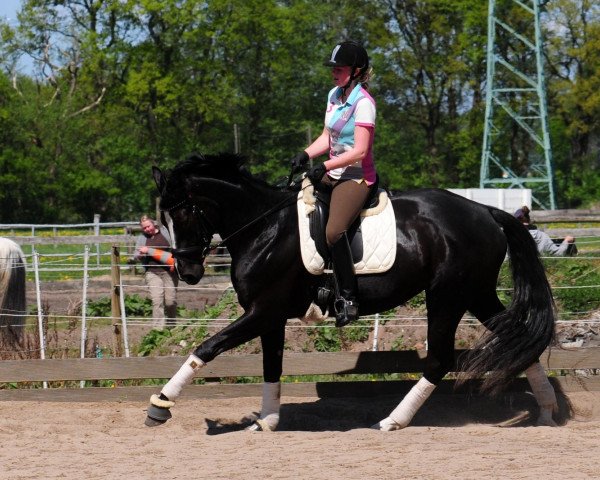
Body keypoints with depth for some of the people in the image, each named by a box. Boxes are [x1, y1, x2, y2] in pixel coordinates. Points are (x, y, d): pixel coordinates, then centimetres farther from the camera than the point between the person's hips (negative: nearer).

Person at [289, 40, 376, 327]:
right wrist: (306, 155, -1)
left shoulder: (363, 103, -16)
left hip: (357, 177, -10)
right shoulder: (334, 95, 11)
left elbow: (359, 151, -21)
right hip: (334, 173, 10)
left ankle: (348, 298, -21)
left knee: (333, 232, -29)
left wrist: (324, 167, -24)